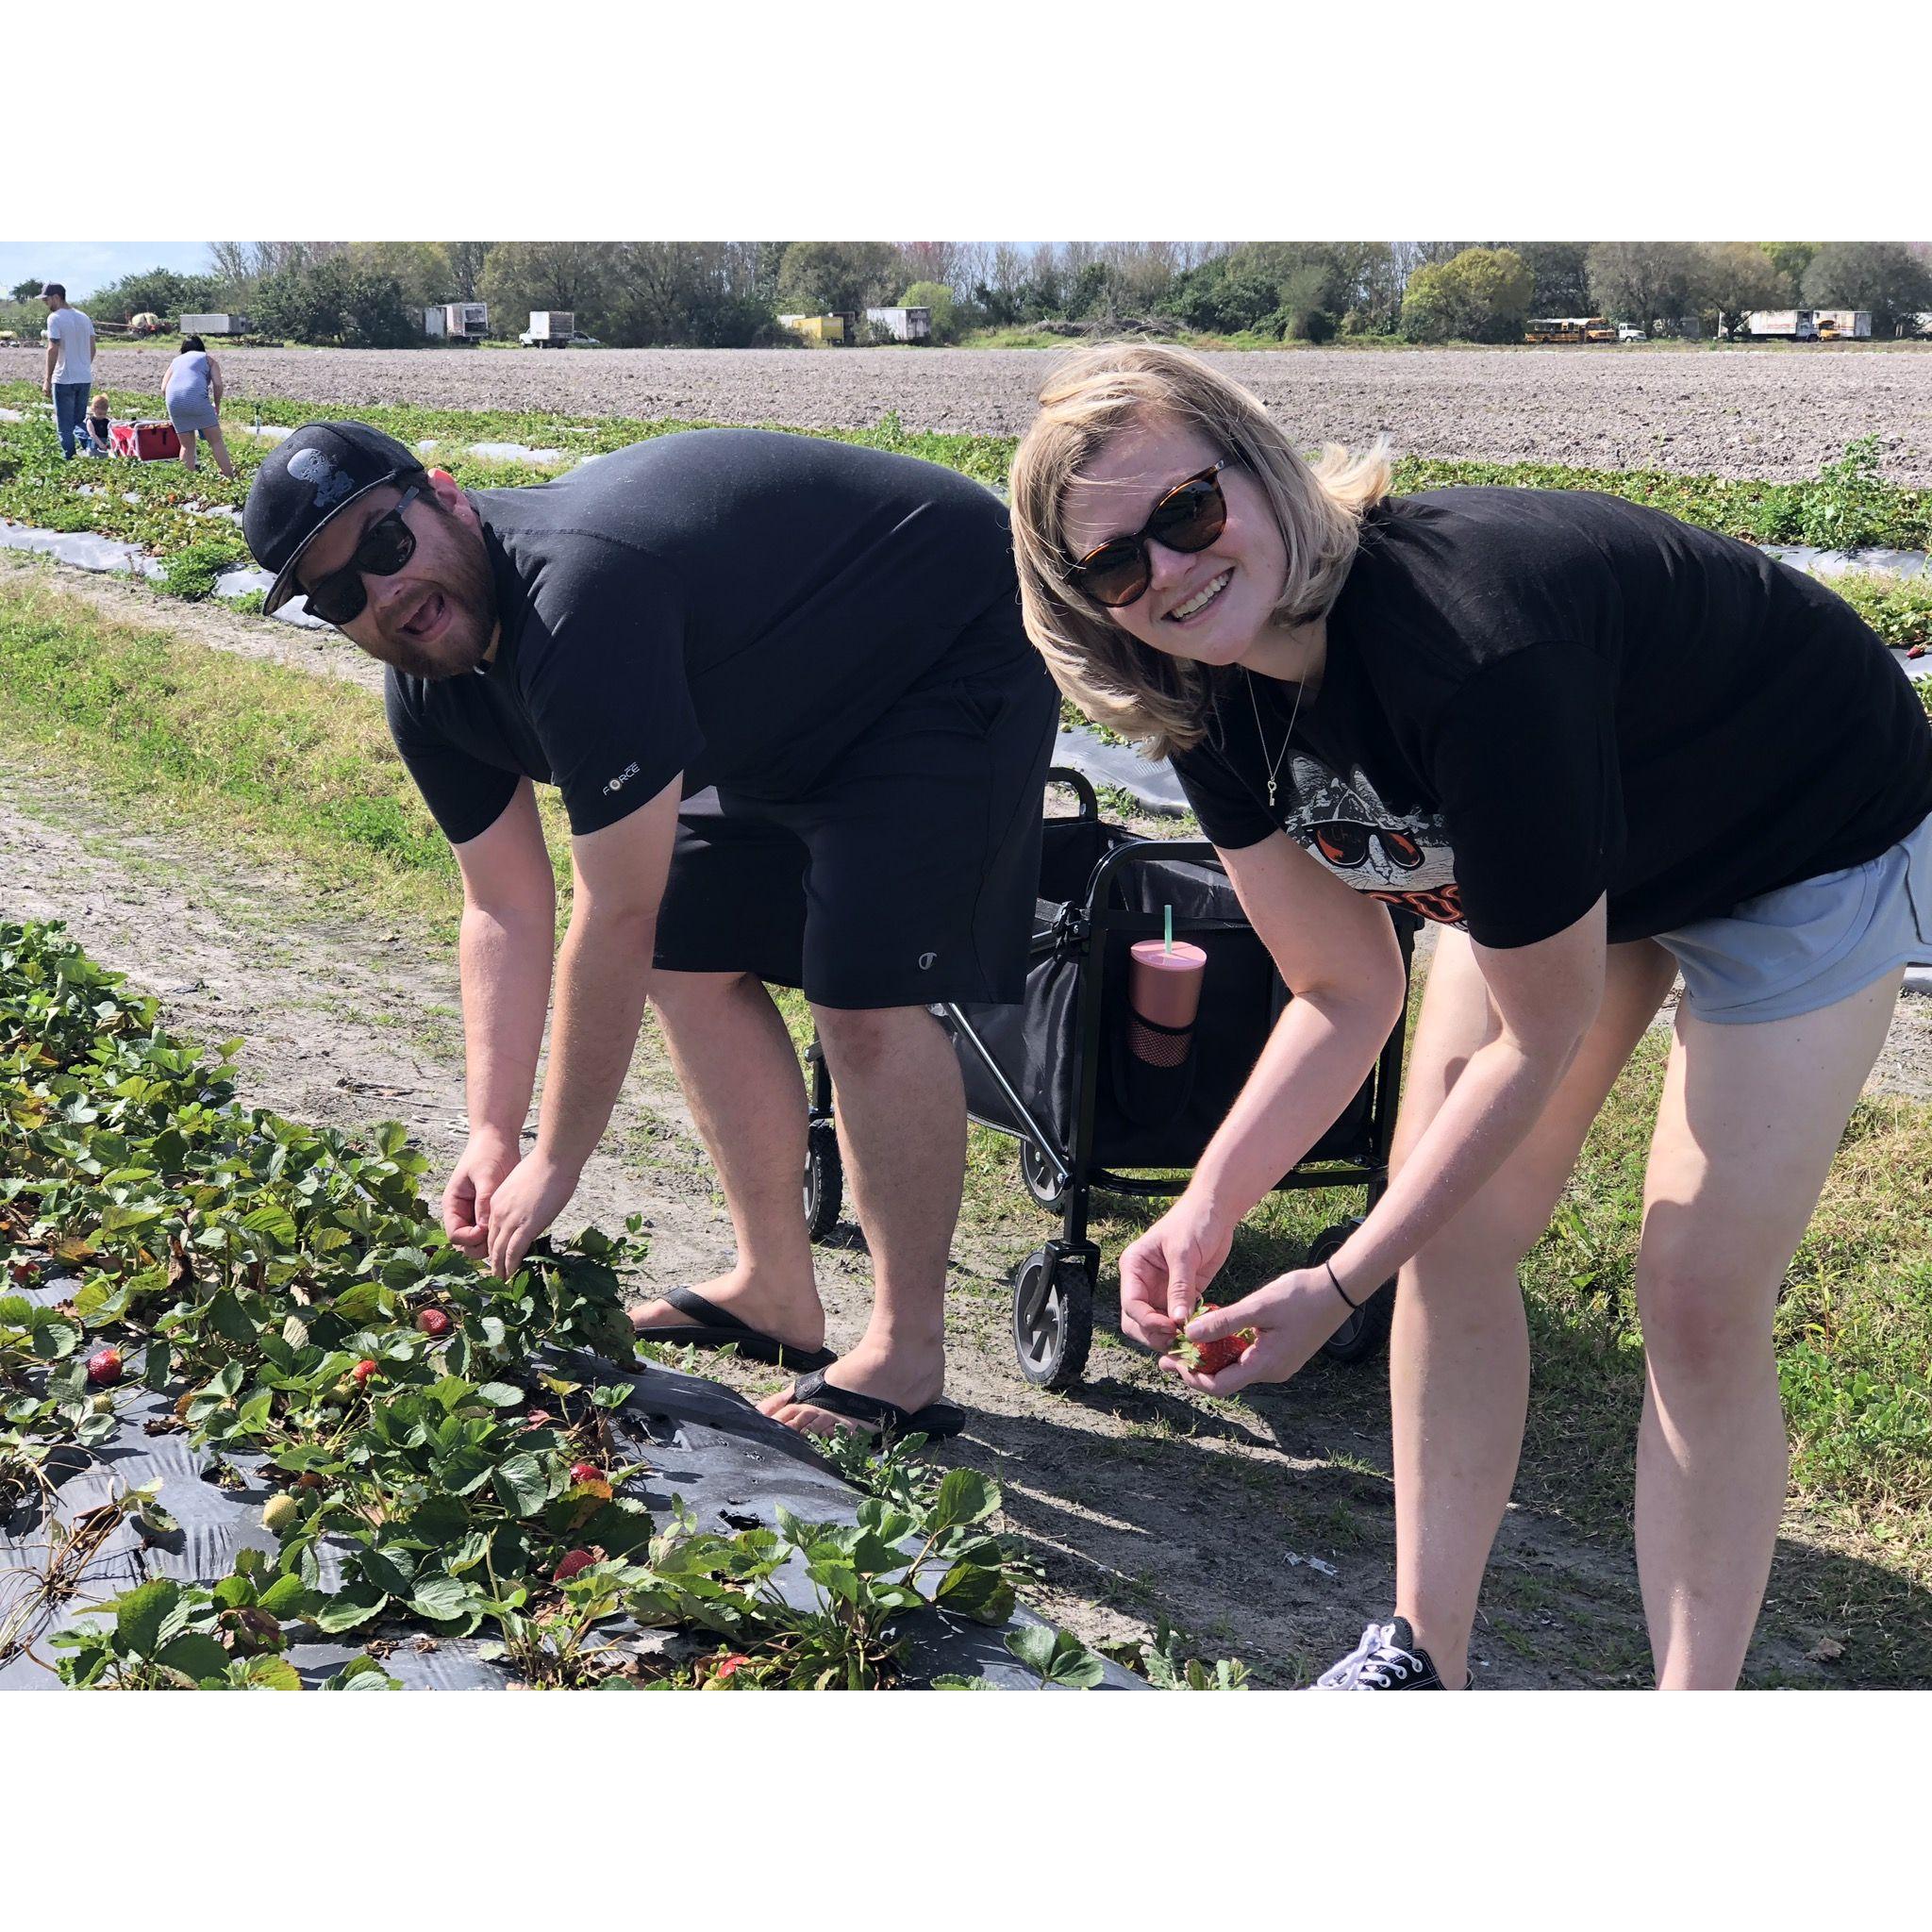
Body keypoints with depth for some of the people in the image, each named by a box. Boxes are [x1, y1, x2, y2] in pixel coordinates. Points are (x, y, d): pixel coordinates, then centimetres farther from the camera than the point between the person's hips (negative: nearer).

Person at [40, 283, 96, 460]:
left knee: (65, 425, 0)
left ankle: (69, 459, -1)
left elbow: (53, 349, -16)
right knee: (79, 423, 16)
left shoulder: (55, 318, -10)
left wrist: (48, 379, -14)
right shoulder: (84, 318, 11)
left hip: (64, 379, -7)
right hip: (85, 379, 7)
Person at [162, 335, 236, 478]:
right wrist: (217, 406, 18)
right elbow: (217, 384, 5)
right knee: (216, 441, 4)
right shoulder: (208, 359, 20)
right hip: (197, 398, -4)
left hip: (173, 401, 4)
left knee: (187, 446, 15)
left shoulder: (176, 361, 29)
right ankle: (231, 479, 1)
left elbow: (163, 389, 18)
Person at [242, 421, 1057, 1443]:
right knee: (693, 962, 6)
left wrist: (554, 1164, -22)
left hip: (959, 645, -9)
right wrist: (491, 1135, -6)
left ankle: (908, 1359, -7)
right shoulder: (429, 691, -5)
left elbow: (617, 921, -31)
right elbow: (505, 913, 2)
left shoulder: (579, 600, -35)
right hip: (791, 701, 10)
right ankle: (775, 1292, 18)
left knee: (866, 994, -19)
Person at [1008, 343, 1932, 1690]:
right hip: (1547, 851, 7)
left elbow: (1542, 1037, -30)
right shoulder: (1211, 696, -17)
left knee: (1701, 1303, -10)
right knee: (1450, 1242, 1)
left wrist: (1337, 1287, -25)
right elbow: (1347, 994, -8)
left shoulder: (1468, 648, -41)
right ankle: (1424, 1657, 16)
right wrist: (1207, 1209, -21)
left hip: (1809, 849, -7)